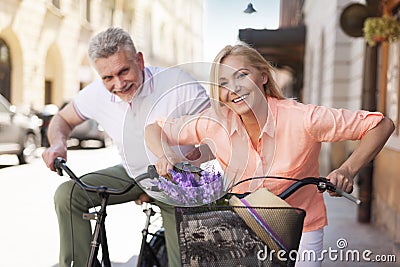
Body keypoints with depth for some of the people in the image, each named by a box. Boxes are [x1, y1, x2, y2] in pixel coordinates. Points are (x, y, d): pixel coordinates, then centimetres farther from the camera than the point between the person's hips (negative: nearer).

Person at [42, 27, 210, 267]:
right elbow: (62, 119, 8)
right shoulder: (97, 94, -10)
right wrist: (58, 144, -15)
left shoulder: (178, 83, -23)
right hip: (132, 175, 4)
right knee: (68, 194, -12)